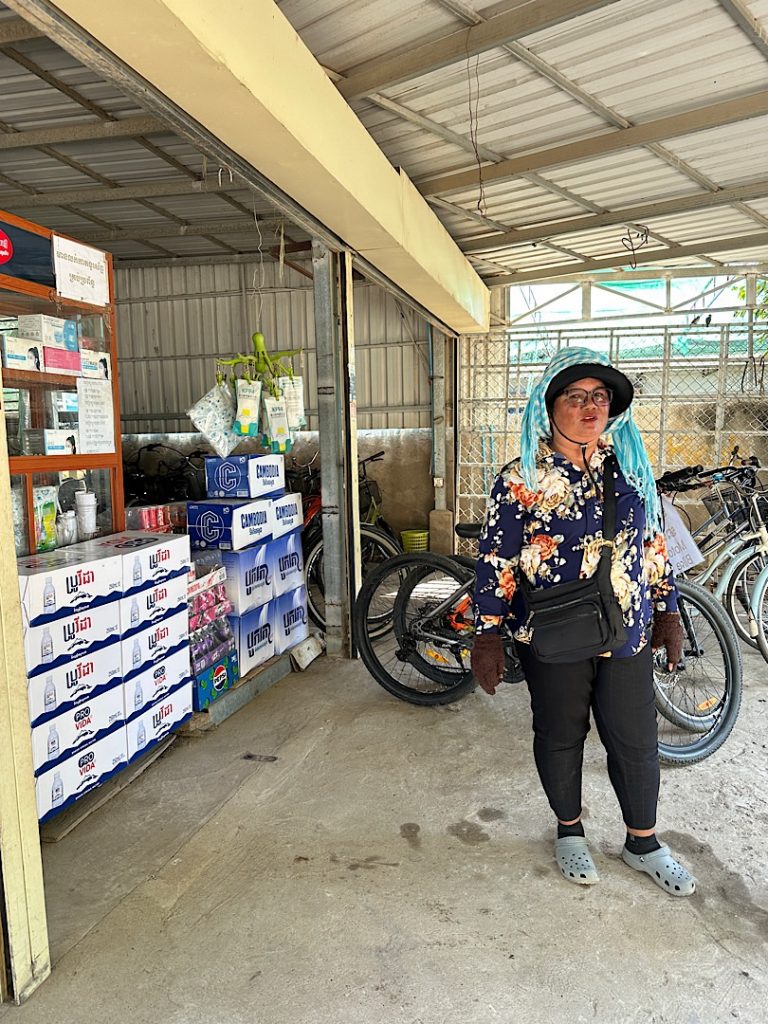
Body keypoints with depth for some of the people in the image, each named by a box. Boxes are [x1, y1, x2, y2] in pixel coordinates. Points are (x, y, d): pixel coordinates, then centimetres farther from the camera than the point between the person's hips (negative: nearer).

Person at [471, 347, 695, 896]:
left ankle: (643, 842, 36)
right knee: (560, 736, 13)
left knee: (637, 741, 12)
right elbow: (495, 560, -9)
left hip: (627, 634, 4)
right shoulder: (522, 479, -9)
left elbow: (655, 544, 12)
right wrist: (488, 635, -10)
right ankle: (570, 831, 38)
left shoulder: (630, 467, 4)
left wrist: (668, 612, 12)